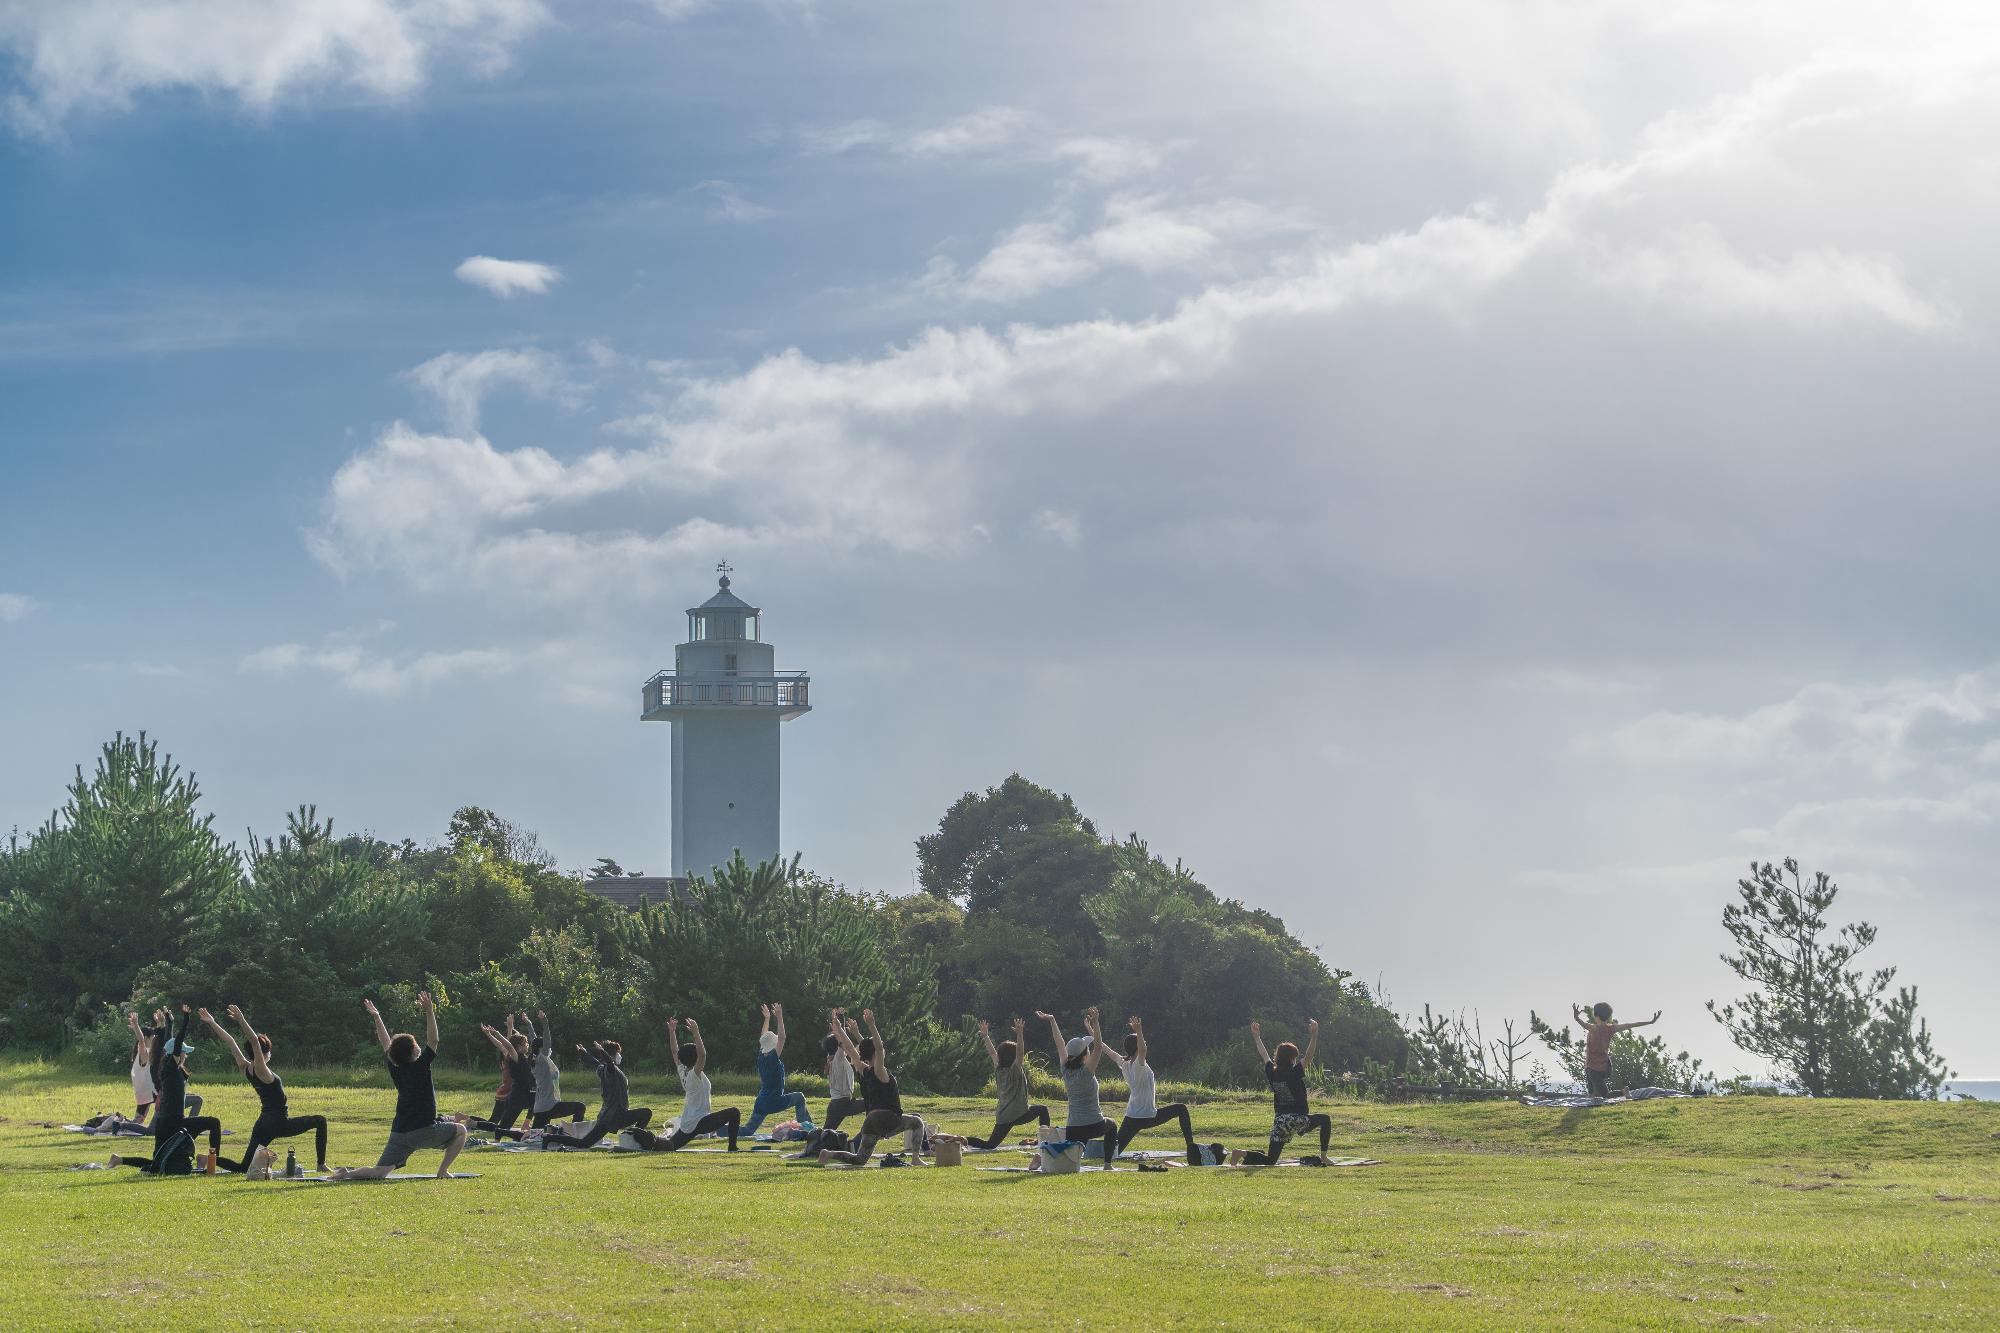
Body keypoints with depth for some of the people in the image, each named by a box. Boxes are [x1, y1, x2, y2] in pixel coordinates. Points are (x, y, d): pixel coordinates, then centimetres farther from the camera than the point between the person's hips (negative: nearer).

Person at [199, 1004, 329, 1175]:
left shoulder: (246, 1068, 3)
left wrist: (212, 1023, 10)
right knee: (320, 1121, 11)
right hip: (279, 1123, -7)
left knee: (243, 1167, 9)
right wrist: (241, 1020, -37)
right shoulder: (260, 1070, -17)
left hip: (263, 1125, 7)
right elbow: (254, 1041, -30)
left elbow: (230, 1042, 6)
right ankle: (322, 1164, 9)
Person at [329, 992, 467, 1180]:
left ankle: (348, 1173, -22)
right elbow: (433, 1040, -10)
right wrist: (429, 1012, -14)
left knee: (380, 1172, 4)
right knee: (460, 1131, 16)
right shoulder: (420, 1067, -8)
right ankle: (443, 1171, 5)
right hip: (423, 1131, -5)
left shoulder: (396, 1071, 8)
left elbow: (386, 1044, 21)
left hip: (399, 1134, 5)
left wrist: (376, 1017, 24)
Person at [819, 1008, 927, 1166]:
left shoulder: (864, 1071, 9)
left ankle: (830, 1154, -11)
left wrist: (838, 1028, 19)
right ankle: (916, 1159, 6)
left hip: (870, 1121, 7)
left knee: (859, 1160, 11)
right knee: (917, 1122, 17)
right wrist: (871, 1025, -33)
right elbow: (879, 1047, -23)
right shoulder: (879, 1072, -10)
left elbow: (850, 1049, 14)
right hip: (887, 1119, -7)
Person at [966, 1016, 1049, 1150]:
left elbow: (992, 1052, 19)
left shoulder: (998, 1070, 7)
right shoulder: (1015, 1070, -9)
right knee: (1043, 1110, 19)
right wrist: (1020, 1034, -30)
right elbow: (1020, 1053, -22)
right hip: (1018, 1114, -5)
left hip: (1002, 1117, 5)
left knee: (990, 1144, 8)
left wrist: (985, 1036, 25)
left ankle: (965, 1140, -14)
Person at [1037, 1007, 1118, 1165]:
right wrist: (1094, 1023, -31)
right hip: (1095, 1126, -3)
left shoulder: (1066, 1070, 1)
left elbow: (1060, 1044, 9)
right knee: (1111, 1127, 29)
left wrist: (1051, 1020, 15)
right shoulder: (1087, 1072, -14)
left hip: (1073, 1128, 3)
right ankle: (1108, 1163, 17)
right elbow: (1098, 1046, -22)